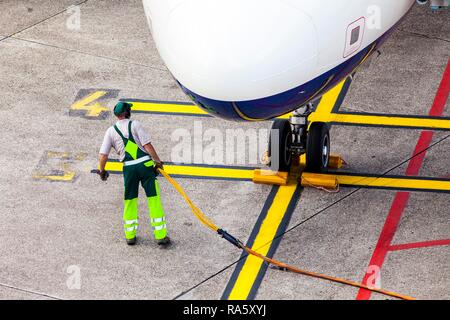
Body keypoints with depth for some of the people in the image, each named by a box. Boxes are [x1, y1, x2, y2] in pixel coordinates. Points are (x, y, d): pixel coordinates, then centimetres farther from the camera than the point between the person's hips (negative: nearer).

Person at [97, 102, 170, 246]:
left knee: (130, 201, 14)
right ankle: (161, 236, 0)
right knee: (154, 199, 1)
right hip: (145, 164, -2)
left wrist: (102, 171, 20)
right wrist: (158, 161, 1)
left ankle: (130, 236, 18)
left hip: (129, 168, 2)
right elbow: (147, 145, -7)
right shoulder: (135, 125, 1)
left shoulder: (111, 131, 8)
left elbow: (103, 155, 5)